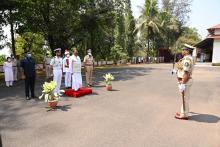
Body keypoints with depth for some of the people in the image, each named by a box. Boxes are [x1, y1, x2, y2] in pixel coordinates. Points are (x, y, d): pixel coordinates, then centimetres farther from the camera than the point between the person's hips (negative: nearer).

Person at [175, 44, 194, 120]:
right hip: (186, 81, 10)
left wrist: (182, 84, -24)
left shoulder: (187, 59, -20)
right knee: (184, 98, 18)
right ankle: (183, 112, 31)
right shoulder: (188, 58, 14)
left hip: (185, 81, -10)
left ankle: (184, 115, 11)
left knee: (185, 98, 0)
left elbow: (186, 73, -25)